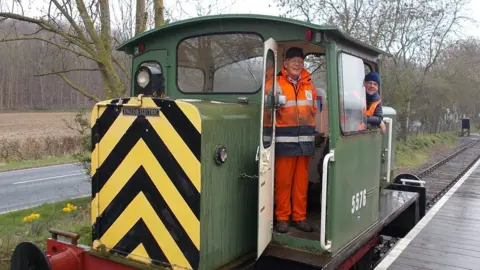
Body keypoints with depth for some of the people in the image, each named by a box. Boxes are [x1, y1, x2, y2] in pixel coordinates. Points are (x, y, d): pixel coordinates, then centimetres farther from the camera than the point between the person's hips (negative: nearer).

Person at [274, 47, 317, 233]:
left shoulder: (309, 85, 14)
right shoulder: (278, 83, -3)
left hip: (305, 139, 5)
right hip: (285, 140, -4)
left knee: (301, 180, 8)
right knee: (283, 180, -2)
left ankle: (299, 217, 18)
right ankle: (282, 218, 9)